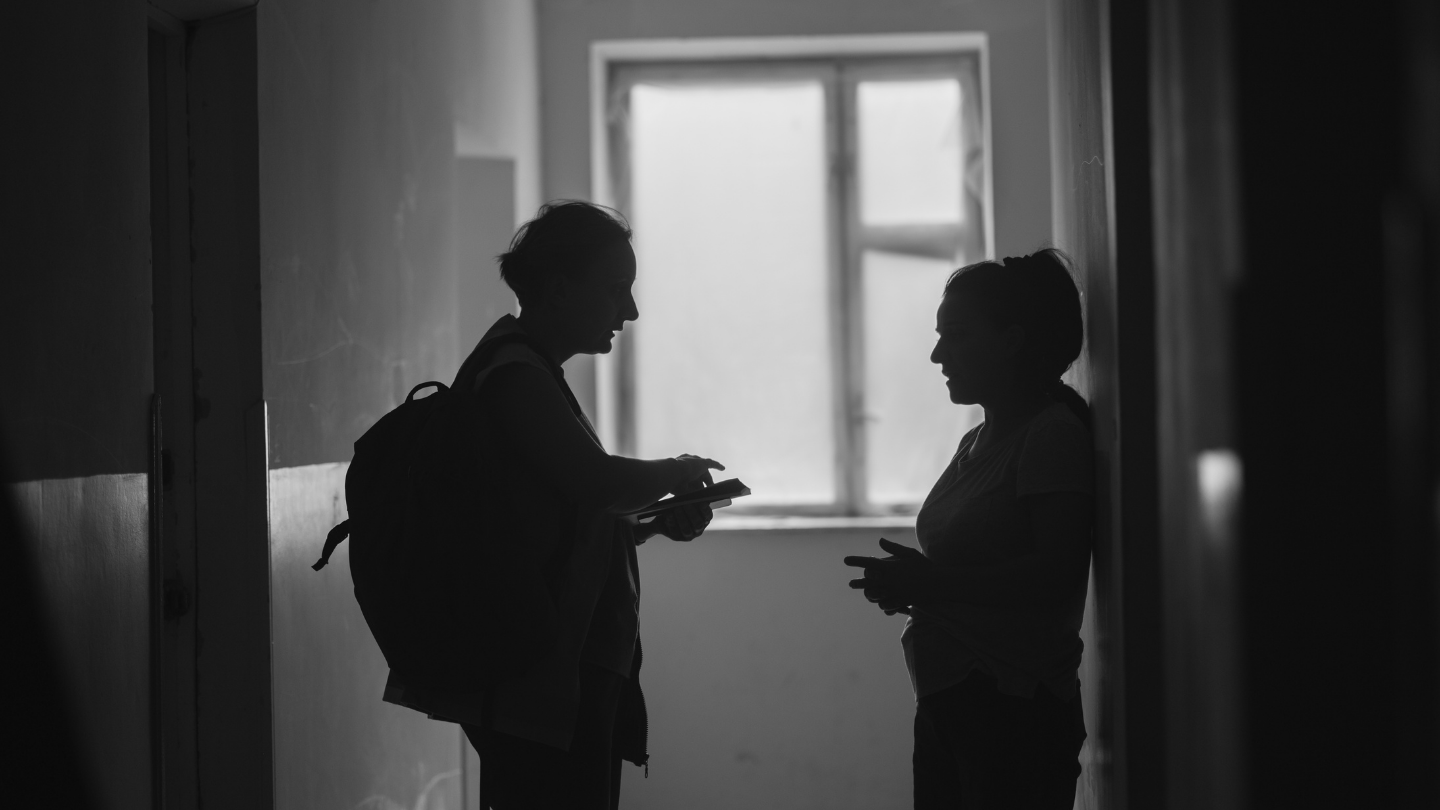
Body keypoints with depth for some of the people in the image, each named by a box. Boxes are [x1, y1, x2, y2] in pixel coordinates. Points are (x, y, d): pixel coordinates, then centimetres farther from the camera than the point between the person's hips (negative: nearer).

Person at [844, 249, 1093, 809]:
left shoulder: (1053, 433, -10)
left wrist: (930, 583, -18)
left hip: (1013, 712, -8)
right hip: (948, 701, 8)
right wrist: (910, 583, 4)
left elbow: (1058, 573, -20)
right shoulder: (977, 441, 16)